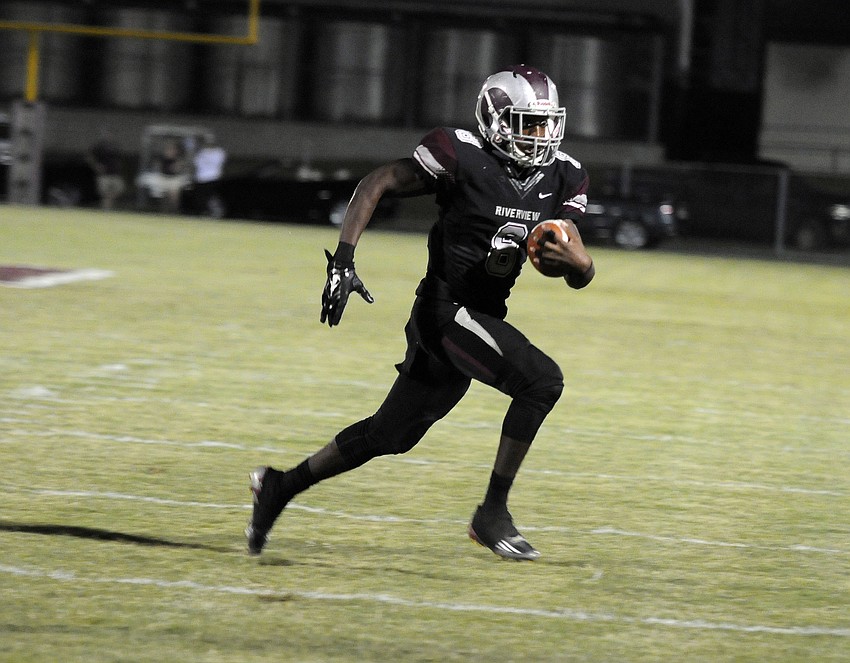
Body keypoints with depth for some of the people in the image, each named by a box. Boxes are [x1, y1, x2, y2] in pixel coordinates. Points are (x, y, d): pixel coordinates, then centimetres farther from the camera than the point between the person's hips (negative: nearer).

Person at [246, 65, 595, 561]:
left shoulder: (563, 179, 6)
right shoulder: (462, 156, -13)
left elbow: (582, 276, 6)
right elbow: (376, 184, -5)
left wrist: (577, 260, -20)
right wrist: (343, 260, -14)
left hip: (482, 319, 7)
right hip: (447, 309, -7)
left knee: (391, 434, 16)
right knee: (542, 380, -25)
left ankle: (283, 485, 32)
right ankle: (493, 512, -15)